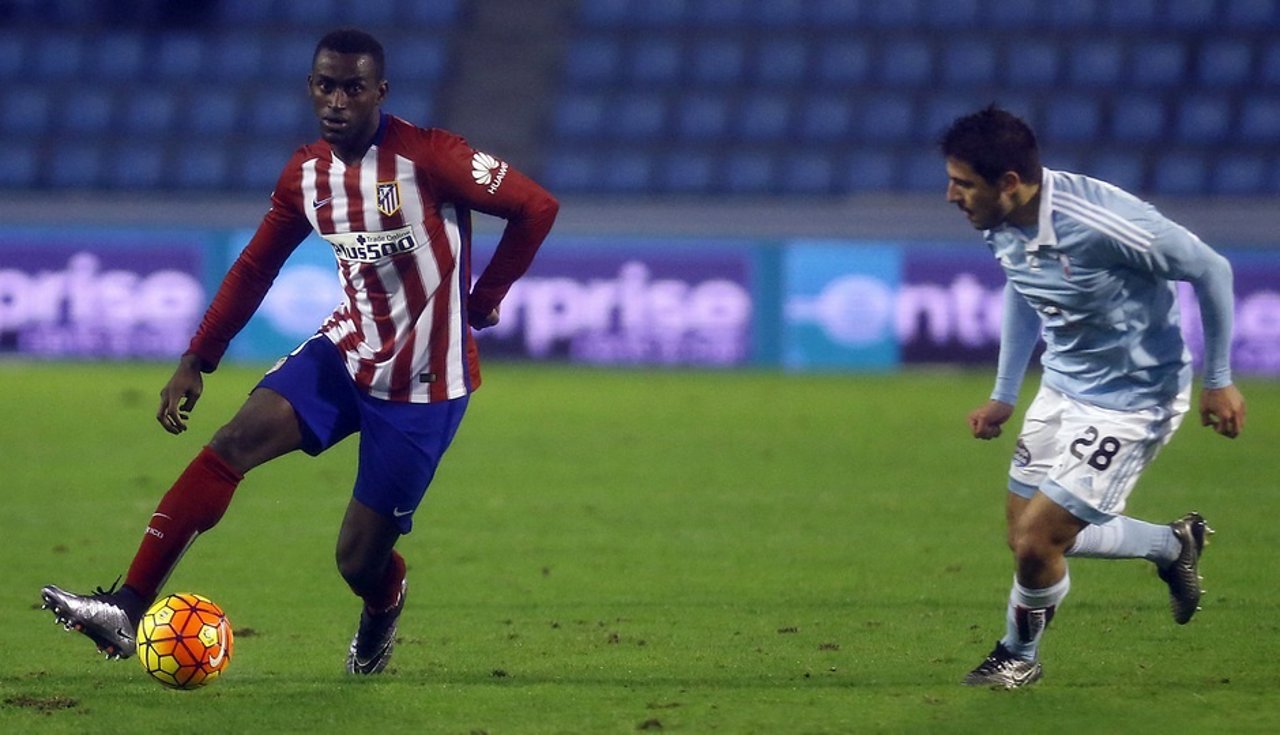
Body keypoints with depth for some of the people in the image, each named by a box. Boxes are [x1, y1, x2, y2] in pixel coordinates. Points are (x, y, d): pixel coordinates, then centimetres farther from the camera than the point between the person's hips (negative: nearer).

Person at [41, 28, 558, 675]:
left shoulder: (426, 158, -18)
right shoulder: (305, 174, 2)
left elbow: (537, 208, -13)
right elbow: (255, 267, 13)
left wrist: (483, 301, -5)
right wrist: (196, 361, 7)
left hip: (423, 385, -5)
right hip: (347, 352, 5)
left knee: (359, 560, -2)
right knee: (231, 445, -19)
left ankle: (385, 605, 38)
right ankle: (127, 610, -24)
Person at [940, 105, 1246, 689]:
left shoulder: (1100, 223, -33)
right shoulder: (1000, 225, -10)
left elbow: (1210, 270, -19)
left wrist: (1218, 381, -9)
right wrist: (1004, 395, 16)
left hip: (1134, 397, -8)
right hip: (1062, 387, 8)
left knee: (1036, 541, -10)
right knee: (1026, 533, 11)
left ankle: (1019, 656, 22)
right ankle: (1173, 545, 33)